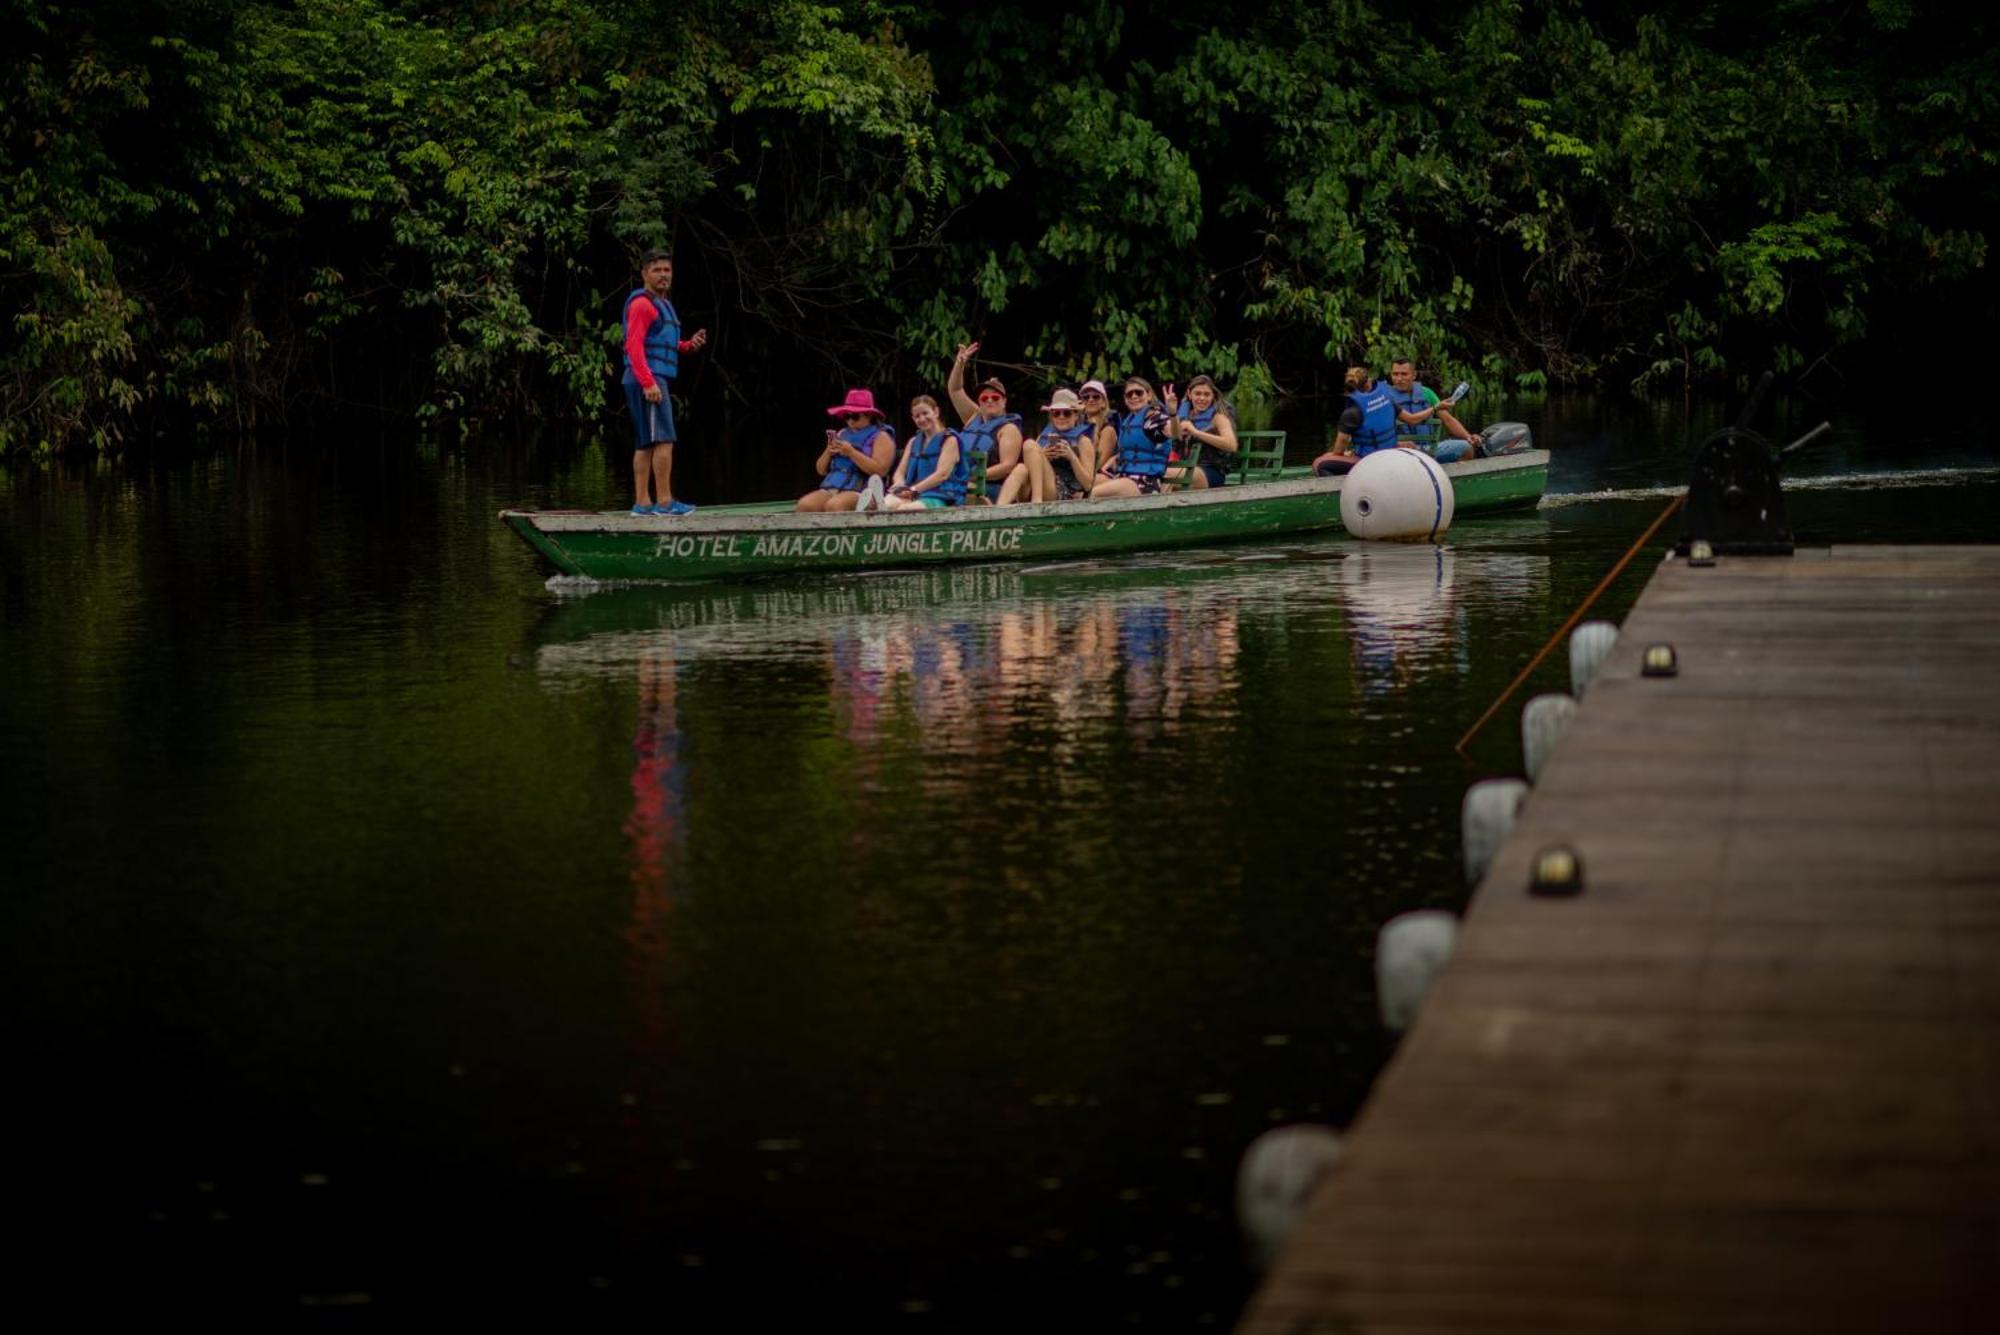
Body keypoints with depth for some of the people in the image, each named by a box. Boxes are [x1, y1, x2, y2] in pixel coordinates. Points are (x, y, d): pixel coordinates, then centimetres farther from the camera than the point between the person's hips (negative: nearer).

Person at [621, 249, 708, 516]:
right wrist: (648, 383, -25)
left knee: (645, 444, 8)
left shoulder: (662, 304, 23)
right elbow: (634, 345, -17)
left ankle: (642, 503, 9)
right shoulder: (642, 303, -8)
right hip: (647, 379, -10)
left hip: (654, 381, 10)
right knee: (663, 440, -13)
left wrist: (690, 345, 9)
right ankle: (664, 501, -16)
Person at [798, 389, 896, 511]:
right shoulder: (842, 434, 25)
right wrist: (828, 452, 2)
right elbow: (821, 470, 24)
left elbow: (879, 470, -11)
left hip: (860, 492, -6)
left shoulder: (880, 437, 5)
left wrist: (851, 453, -14)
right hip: (831, 489, 6)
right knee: (804, 504, -24)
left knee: (834, 505, -38)